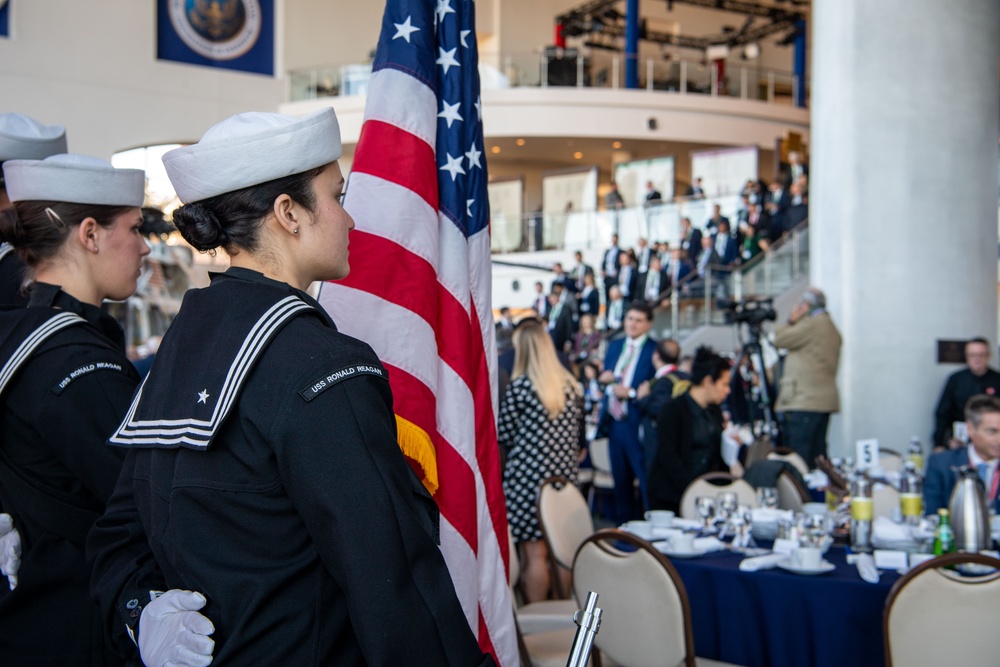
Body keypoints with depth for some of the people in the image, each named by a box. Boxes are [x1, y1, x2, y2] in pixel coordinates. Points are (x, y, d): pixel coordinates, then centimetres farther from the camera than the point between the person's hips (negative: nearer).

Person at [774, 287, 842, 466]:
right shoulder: (832, 329, 20)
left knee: (799, 456, -10)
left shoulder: (811, 324, -10)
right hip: (824, 401, 10)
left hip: (805, 402, -10)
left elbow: (780, 339, -7)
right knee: (818, 453, 9)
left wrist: (791, 321, 5)